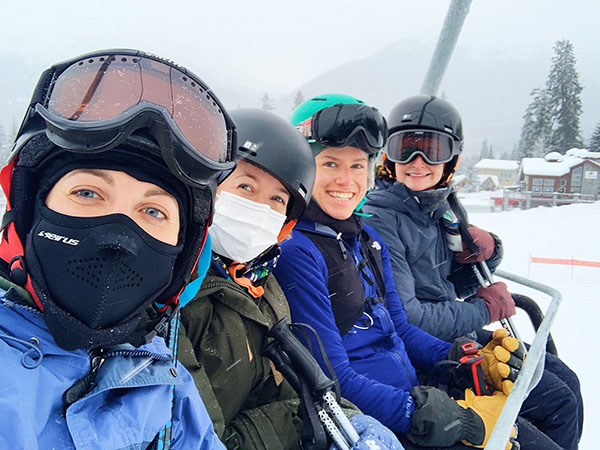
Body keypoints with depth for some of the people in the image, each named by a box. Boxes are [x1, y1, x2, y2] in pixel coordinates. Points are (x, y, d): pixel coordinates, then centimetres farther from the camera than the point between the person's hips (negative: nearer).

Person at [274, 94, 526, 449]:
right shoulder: (295, 251, -18)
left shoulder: (368, 240, 8)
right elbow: (331, 376, -20)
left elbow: (398, 328, 13)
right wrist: (422, 416, -23)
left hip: (416, 392, 8)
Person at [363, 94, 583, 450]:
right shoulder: (381, 221, -21)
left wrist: (483, 253, -8)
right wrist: (485, 309, -13)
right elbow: (403, 317, -25)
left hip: (460, 335, 8)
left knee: (565, 379, 13)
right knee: (558, 403, -5)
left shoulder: (443, 206, 3)